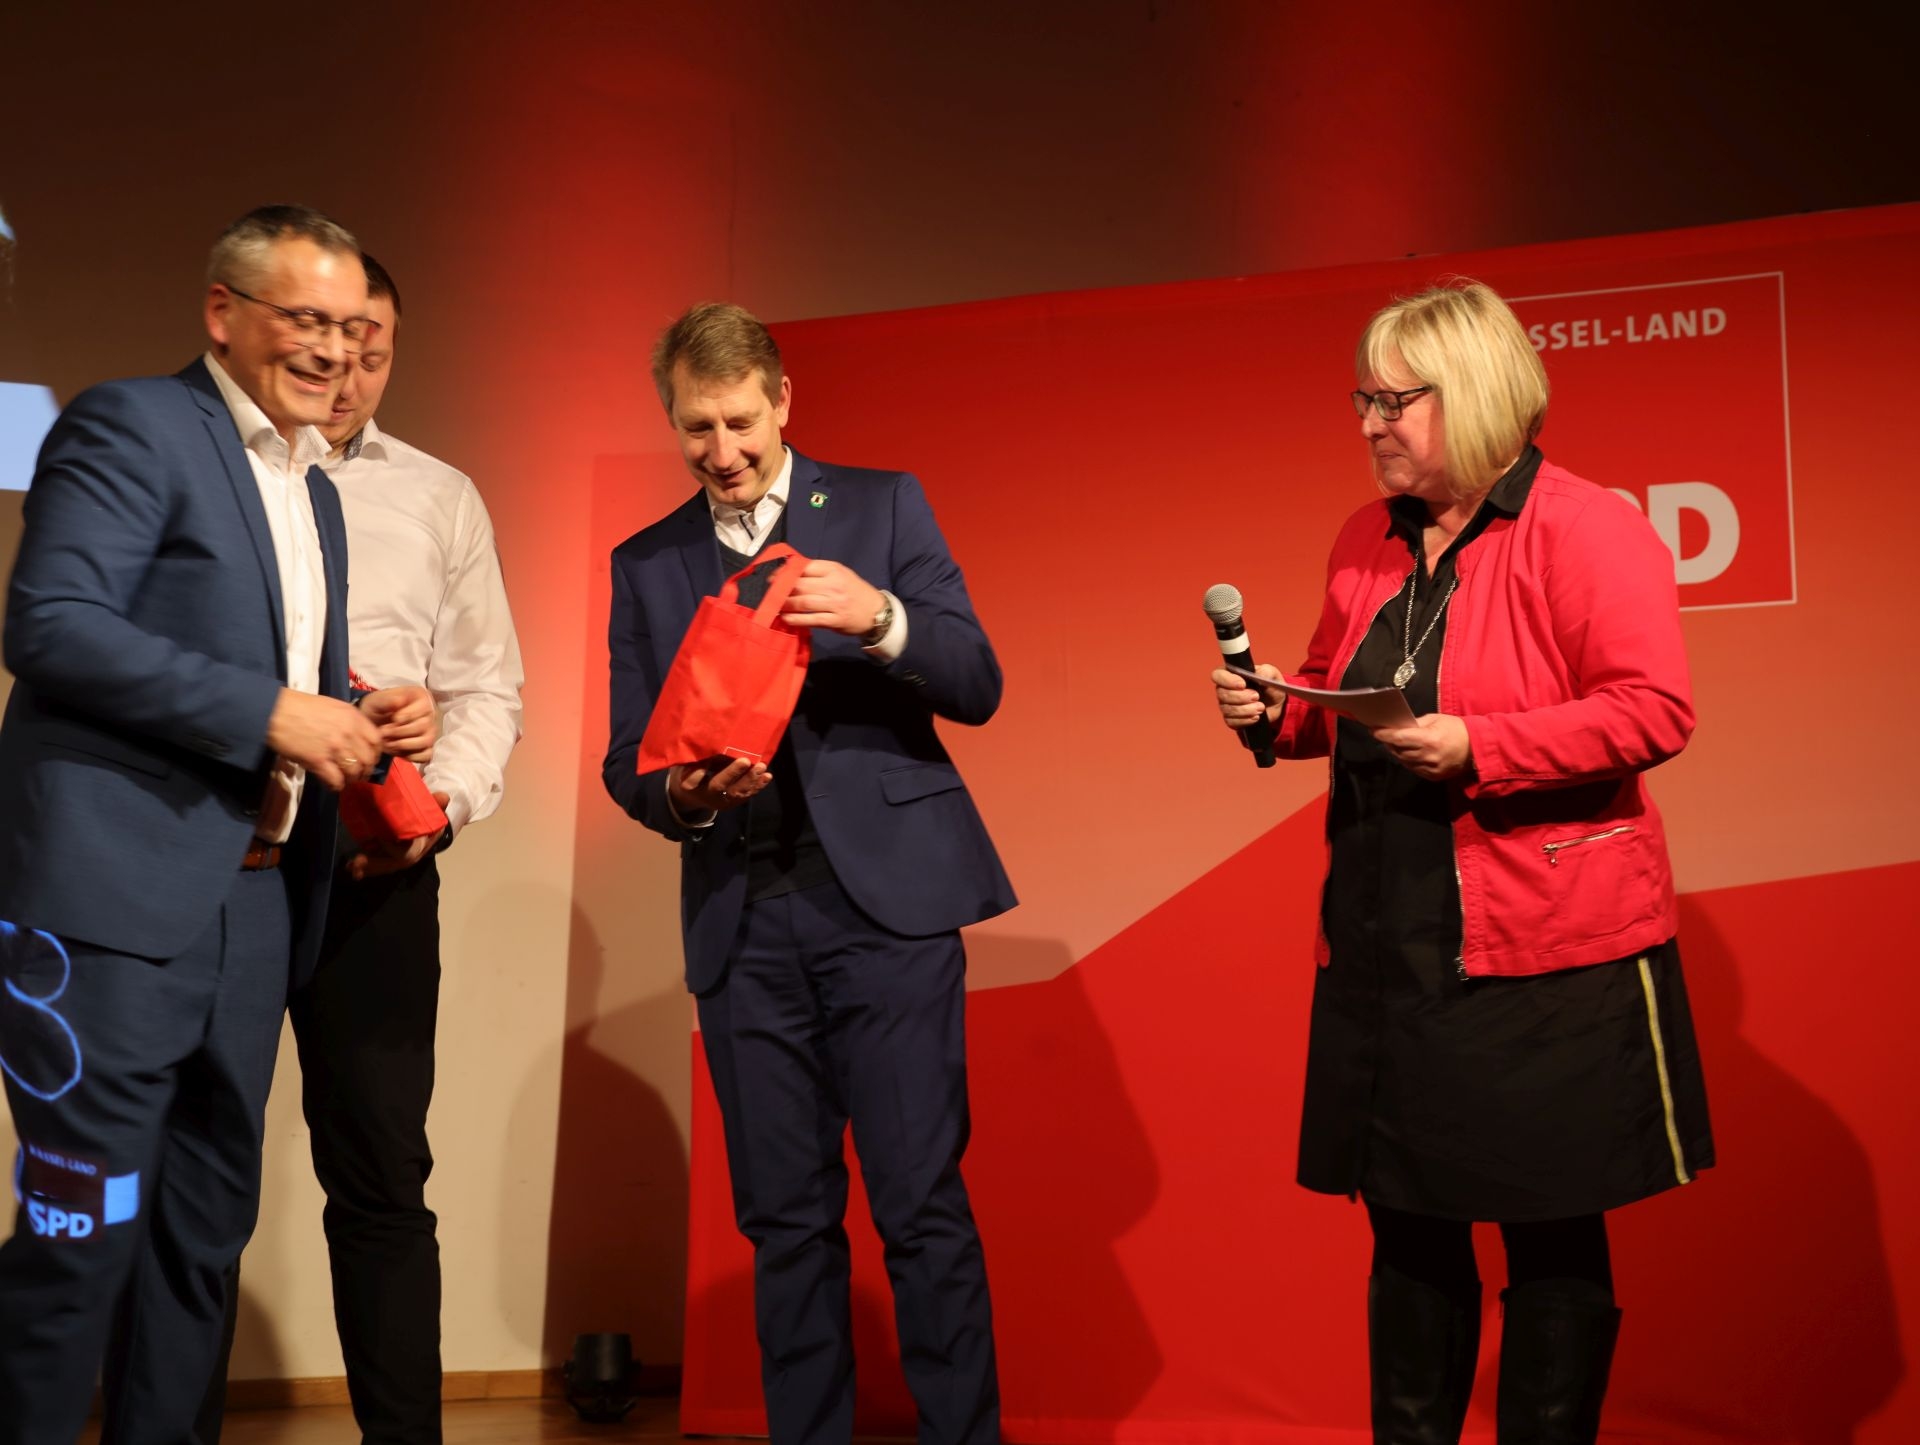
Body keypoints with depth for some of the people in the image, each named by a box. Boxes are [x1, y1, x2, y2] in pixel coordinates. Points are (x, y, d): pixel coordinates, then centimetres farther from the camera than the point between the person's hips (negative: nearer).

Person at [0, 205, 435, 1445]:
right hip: (116, 896, -8)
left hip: (257, 907, 8)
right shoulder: (132, 425, -4)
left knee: (206, 1228, 14)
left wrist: (361, 724, 4)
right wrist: (270, 712, -18)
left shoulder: (315, 492, 20)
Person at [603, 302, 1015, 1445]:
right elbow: (629, 759, 11)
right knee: (786, 1220, 8)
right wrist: (680, 793, -11)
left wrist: (881, 616, -19)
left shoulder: (884, 506, 7)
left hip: (885, 894, -2)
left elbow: (978, 687, 0)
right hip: (742, 921, 3)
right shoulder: (646, 565, 14)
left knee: (923, 1207, -4)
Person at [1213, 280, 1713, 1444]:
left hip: (1545, 951, -6)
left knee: (1553, 1231, 7)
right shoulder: (1368, 543, 11)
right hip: (1389, 943, 7)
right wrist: (1281, 711, 2)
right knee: (1408, 1224, 15)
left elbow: (1655, 712, -16)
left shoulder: (1586, 530, -10)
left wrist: (1477, 746, -23)